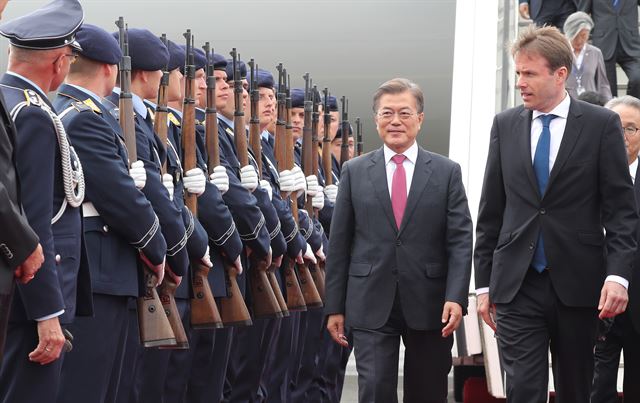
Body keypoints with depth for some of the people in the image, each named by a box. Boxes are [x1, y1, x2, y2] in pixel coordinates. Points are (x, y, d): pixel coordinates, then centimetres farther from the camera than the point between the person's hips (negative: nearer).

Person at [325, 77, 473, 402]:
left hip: (429, 304, 0)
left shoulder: (447, 172, 4)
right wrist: (334, 307, 3)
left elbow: (460, 241, -1)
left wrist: (456, 297, -14)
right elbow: (339, 244, 6)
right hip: (371, 304, 0)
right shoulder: (354, 172, 6)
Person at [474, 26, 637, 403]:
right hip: (516, 284, 1)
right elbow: (491, 211, 11)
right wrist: (484, 283, 9)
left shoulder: (602, 124, -1)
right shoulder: (505, 125, 7)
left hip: (577, 284, -1)